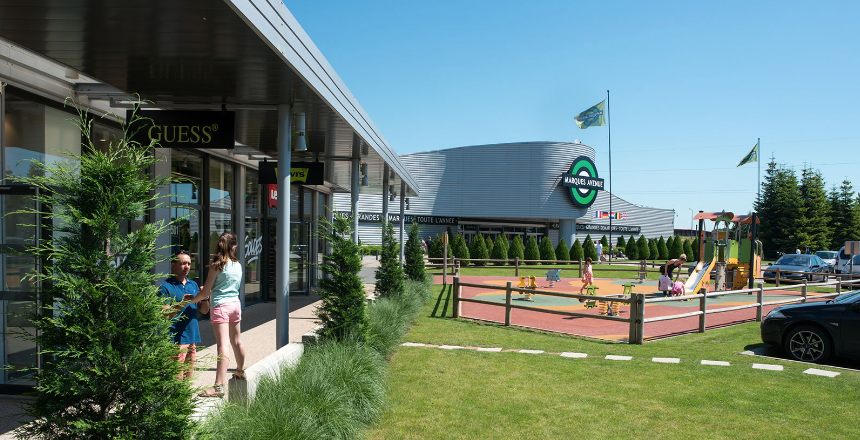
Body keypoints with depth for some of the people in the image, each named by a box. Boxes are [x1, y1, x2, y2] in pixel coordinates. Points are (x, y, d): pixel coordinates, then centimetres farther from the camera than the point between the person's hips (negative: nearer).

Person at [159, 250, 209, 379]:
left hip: (193, 337, 7)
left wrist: (204, 298, -4)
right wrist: (181, 305, -26)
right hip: (176, 339, -7)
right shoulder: (166, 287, -4)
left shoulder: (193, 285, 17)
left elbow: (204, 310, 16)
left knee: (189, 377, 12)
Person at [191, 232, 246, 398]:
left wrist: (191, 300, 9)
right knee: (237, 341, 23)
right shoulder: (238, 265, 6)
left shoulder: (217, 266, -10)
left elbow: (205, 292, -8)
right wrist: (212, 291, 23)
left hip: (220, 306, -6)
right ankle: (240, 371, 43)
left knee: (222, 345, -13)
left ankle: (219, 386, -16)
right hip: (235, 304, 6)